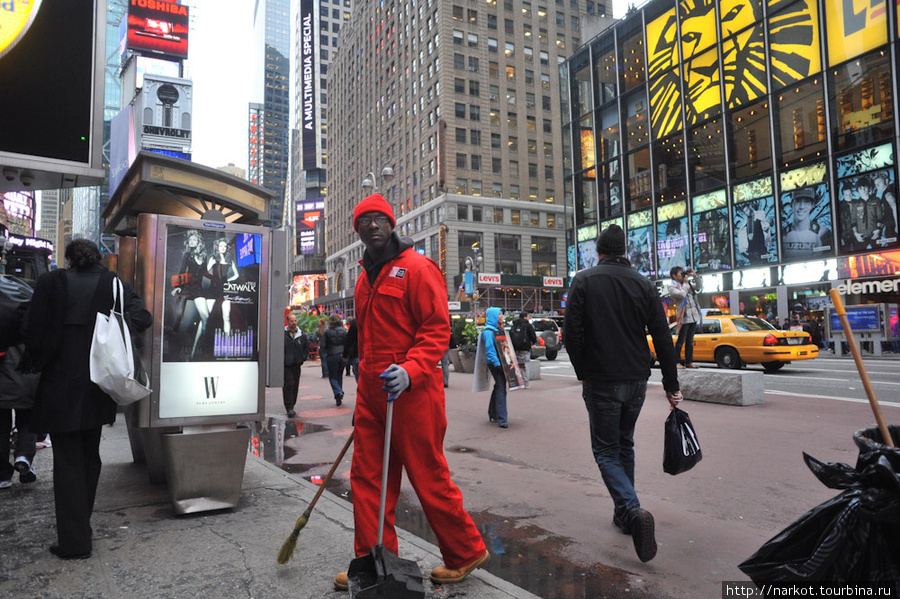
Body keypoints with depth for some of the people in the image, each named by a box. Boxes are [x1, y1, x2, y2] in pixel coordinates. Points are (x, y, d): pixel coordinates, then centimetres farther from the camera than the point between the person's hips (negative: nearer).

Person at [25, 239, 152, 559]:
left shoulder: (51, 282, -3)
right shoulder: (114, 284, 2)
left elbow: (35, 332, -5)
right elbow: (141, 317, -10)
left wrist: (41, 363, 10)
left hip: (60, 386, -3)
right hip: (98, 385, 3)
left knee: (67, 461, 4)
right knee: (89, 456, 18)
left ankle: (75, 541, 7)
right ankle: (80, 524, 31)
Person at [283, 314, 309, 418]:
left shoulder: (301, 335, 8)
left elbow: (307, 347, 18)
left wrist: (303, 358, 7)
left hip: (297, 364, 4)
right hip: (285, 365, -4)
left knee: (295, 385, 9)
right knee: (288, 384, -11)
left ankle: (291, 406, 22)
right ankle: (289, 408, -8)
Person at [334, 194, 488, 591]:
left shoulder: (417, 268, -7)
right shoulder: (365, 278, 18)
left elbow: (437, 328, -14)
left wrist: (410, 371, -27)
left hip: (411, 391, -8)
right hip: (370, 392, 8)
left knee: (429, 477, 2)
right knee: (366, 477, 9)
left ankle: (466, 553, 22)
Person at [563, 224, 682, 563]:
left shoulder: (583, 281, -5)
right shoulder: (643, 285, 4)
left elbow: (572, 334, -10)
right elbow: (663, 339, 3)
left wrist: (583, 373, 4)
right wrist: (671, 386, 8)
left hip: (601, 382, -4)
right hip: (637, 381, 4)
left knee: (606, 451, 4)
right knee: (625, 445, 20)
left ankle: (633, 511, -17)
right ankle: (624, 515, 28)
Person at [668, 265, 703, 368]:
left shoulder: (688, 284, 19)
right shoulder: (672, 287, -4)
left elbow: (699, 286, 22)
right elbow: (682, 294, -19)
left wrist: (694, 275, 12)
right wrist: (685, 283, -7)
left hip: (693, 316, 7)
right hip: (684, 317, -7)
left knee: (690, 340, 10)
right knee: (681, 340, -6)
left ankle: (689, 361, 14)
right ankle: (677, 362, -1)